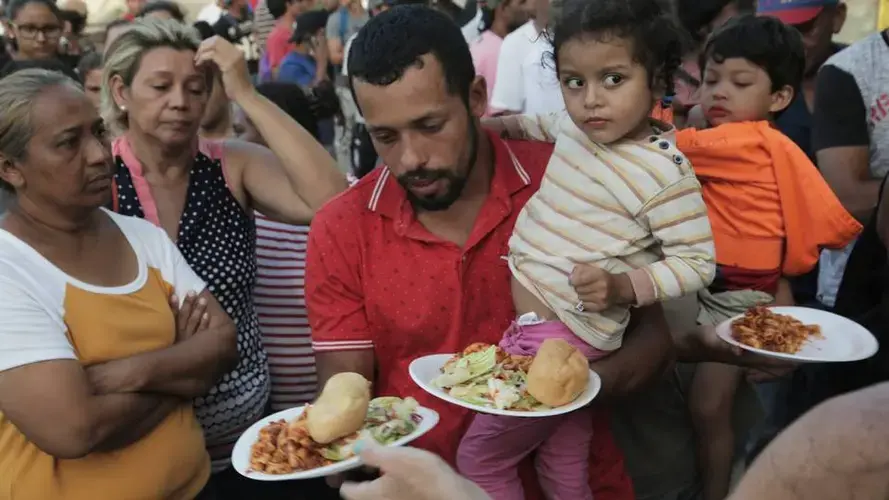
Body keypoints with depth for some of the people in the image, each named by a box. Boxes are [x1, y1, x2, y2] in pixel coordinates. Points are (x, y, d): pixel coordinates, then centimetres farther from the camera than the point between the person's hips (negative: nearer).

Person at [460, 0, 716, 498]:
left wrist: (623, 286, -26)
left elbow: (698, 262, -14)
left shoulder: (664, 172, -18)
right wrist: (497, 125, 21)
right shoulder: (577, 125, 5)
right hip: (531, 321, 8)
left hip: (566, 335, -8)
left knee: (479, 458, 2)